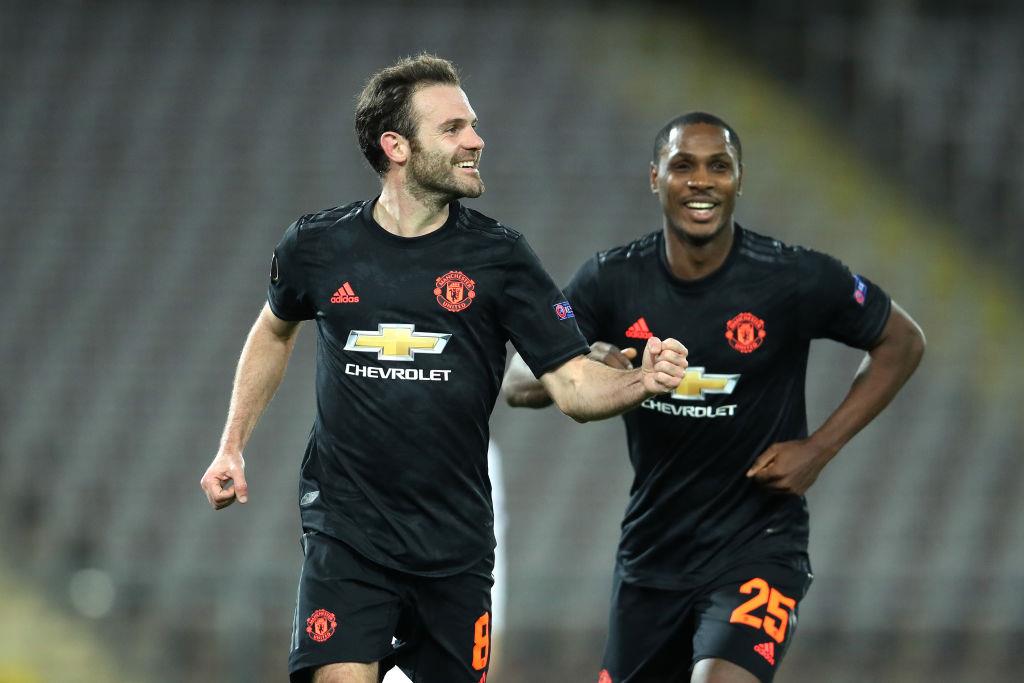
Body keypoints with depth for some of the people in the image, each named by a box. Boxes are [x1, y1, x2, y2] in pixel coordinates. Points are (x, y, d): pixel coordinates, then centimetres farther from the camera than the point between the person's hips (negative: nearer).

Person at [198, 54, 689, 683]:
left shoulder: (498, 255, -3)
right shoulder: (318, 246, -1)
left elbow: (575, 385, -7)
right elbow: (275, 331, 21)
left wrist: (642, 383, -27)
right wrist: (233, 447, 16)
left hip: (455, 542, 1)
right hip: (346, 530, -1)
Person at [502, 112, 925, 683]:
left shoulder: (797, 280, -14)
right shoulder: (611, 282, -6)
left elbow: (903, 343, 1)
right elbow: (518, 383, -3)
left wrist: (819, 449, -8)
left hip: (756, 545, -4)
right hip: (652, 546, 5)